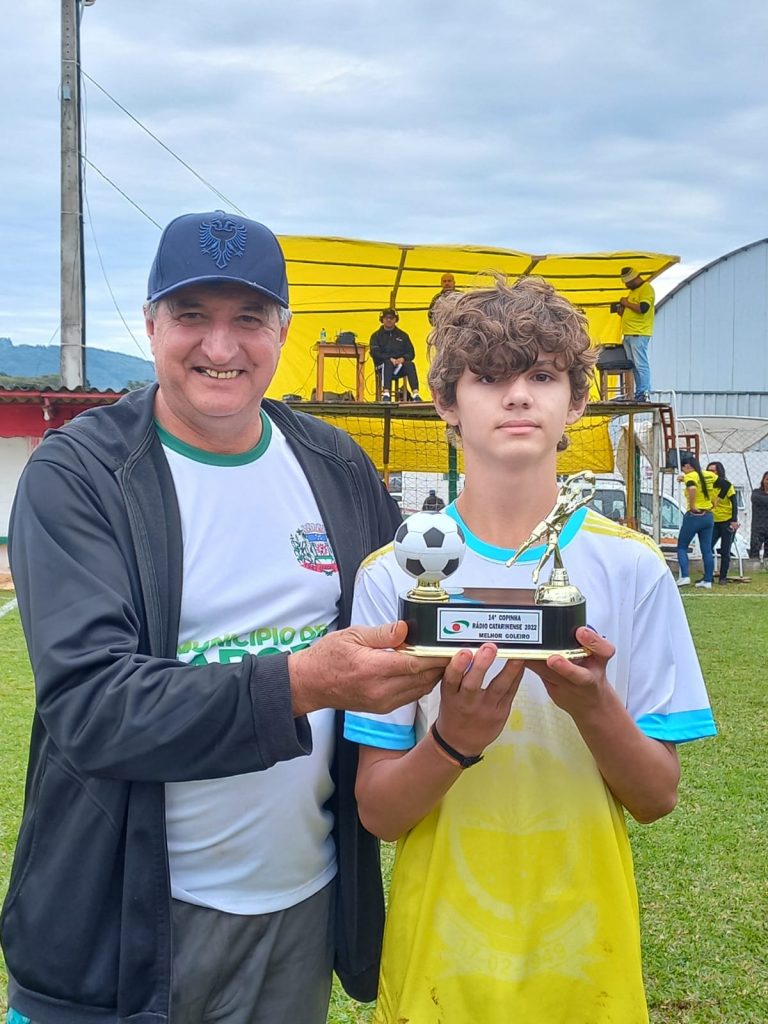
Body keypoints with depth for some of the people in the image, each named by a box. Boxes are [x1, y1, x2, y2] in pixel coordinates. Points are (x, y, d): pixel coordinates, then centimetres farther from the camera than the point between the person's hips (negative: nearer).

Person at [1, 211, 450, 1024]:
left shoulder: (339, 469, 2)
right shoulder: (74, 475, -11)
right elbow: (87, 701, -21)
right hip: (126, 921, -3)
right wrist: (297, 685, -33)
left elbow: (402, 628, 11)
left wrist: (429, 654, -12)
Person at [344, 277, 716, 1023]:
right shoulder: (394, 574, -9)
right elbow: (377, 812, -8)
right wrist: (454, 741, -27)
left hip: (585, 949, 1)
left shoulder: (631, 569, -6)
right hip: (441, 950, -1)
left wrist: (594, 708, -24)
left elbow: (657, 798, -5)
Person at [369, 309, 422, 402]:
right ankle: (386, 394, -50)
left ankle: (415, 394, -44)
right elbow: (374, 353, -5)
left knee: (410, 364, -30)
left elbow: (411, 353, 10)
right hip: (382, 366, -2)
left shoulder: (402, 335, 18)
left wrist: (402, 359, -13)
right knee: (388, 363, -37)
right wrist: (390, 359, -19)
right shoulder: (376, 335, 10)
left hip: (400, 367, 2)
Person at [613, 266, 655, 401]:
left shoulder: (646, 289, -7)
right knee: (634, 366, 6)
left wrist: (627, 303, -9)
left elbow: (643, 308, -20)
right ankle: (638, 394, 7)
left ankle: (645, 393, -13)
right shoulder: (633, 291, 23)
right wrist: (622, 311, 10)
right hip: (628, 334, 9)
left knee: (640, 364, -12)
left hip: (639, 334, -9)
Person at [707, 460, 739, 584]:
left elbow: (734, 503, -10)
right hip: (714, 522, 4)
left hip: (727, 522, -4)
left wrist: (734, 521, -19)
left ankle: (723, 577, 8)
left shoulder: (727, 485, -8)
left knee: (725, 551, 0)